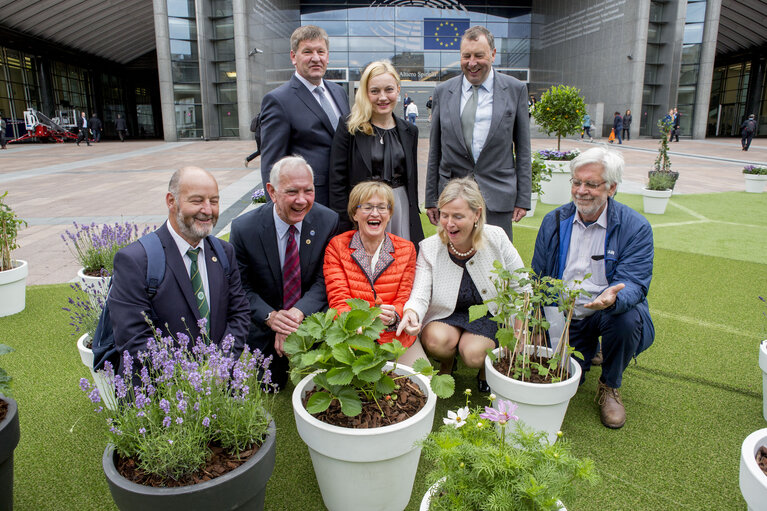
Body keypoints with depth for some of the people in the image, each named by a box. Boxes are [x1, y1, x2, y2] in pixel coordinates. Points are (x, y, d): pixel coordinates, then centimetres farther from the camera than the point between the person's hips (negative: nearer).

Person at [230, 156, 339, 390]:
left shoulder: (328, 221, -12)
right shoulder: (244, 228, -15)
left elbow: (324, 280, -9)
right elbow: (242, 288, -8)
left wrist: (298, 314, -26)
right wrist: (270, 316, -26)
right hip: (264, 327, 0)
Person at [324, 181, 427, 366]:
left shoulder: (406, 249, 7)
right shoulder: (336, 247, 1)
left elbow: (404, 300, 3)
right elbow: (338, 301, -5)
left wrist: (392, 316, -22)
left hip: (397, 338, 2)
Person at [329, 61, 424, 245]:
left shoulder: (409, 131, 9)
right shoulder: (349, 130, -4)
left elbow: (412, 179, 14)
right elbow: (337, 182, -6)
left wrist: (414, 216, 13)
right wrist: (343, 228, -10)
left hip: (401, 207, 4)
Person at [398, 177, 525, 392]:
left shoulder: (496, 238, -13)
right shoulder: (429, 248, -13)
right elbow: (420, 296, -20)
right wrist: (411, 313, -44)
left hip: (490, 315, 0)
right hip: (446, 316, 1)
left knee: (473, 353, -27)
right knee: (437, 341, -30)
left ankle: (486, 368, 13)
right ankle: (446, 365, 10)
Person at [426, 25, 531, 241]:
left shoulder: (516, 90, 4)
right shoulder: (443, 91, 8)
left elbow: (523, 149, 6)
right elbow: (435, 151, 10)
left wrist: (523, 199, 2)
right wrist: (431, 199, 9)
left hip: (497, 198, -1)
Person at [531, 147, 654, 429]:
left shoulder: (635, 227, -10)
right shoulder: (554, 221, 0)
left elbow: (634, 283, -17)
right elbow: (538, 279, 5)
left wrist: (614, 297, -42)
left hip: (610, 314, -2)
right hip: (564, 318, 2)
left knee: (628, 319, -35)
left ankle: (610, 387, -4)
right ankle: (587, 350, 26)